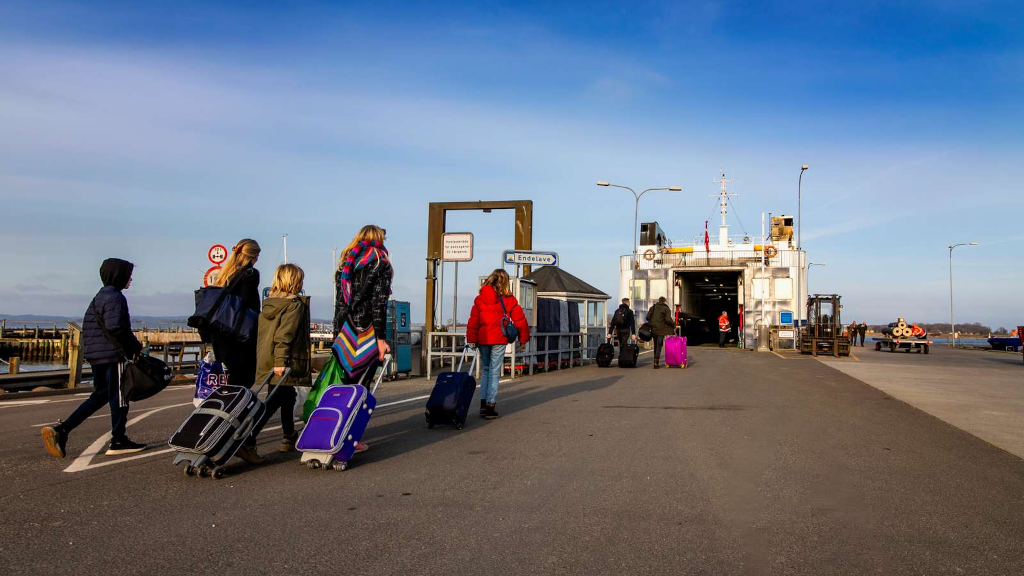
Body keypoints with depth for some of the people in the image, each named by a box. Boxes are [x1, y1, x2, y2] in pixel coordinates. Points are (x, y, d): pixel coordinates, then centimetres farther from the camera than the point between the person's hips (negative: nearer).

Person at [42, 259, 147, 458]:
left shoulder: (100, 296, 19)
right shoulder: (114, 297, -12)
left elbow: (88, 326, 22)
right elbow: (115, 326, -25)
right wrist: (135, 347, -15)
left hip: (95, 354, 10)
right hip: (111, 354, -10)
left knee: (100, 395, 17)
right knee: (118, 396, -1)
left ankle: (61, 429, 9)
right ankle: (119, 441, 6)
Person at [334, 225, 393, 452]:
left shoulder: (345, 263, 17)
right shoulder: (380, 264, -2)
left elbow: (339, 301, 14)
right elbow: (378, 303, -12)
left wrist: (338, 333, 15)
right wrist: (381, 338, -14)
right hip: (367, 333, -6)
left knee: (344, 384, 12)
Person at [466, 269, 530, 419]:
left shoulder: (480, 298, 3)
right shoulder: (509, 300, -2)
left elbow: (473, 320, 0)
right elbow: (520, 319, 2)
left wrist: (471, 339, 4)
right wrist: (523, 338, 13)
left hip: (483, 339, 2)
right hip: (499, 340, -2)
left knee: (485, 370, 17)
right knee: (494, 372, 3)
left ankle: (483, 404, 12)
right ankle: (491, 407, 2)